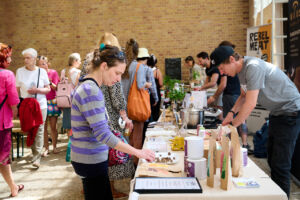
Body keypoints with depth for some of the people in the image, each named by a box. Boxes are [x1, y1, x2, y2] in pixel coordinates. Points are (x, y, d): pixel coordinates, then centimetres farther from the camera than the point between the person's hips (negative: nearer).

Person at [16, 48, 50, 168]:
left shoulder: (42, 71, 2)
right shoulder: (20, 71, 3)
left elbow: (48, 89, 5)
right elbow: (16, 90, 5)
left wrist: (37, 90, -12)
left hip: (41, 105, -1)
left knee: (39, 130, -5)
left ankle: (37, 158, -2)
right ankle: (35, 153, 24)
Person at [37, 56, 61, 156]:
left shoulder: (53, 72, 0)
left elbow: (56, 88, -2)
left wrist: (49, 82, -20)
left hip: (52, 102, 0)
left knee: (53, 126, 4)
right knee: (43, 126, 1)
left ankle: (54, 147, 17)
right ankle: (46, 148, 11)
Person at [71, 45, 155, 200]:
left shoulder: (88, 87, 10)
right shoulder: (91, 91, -21)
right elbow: (103, 134, -26)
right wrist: (138, 152, -22)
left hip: (91, 159, 9)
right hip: (91, 162, -9)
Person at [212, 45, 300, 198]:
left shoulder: (253, 67, -26)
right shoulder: (242, 70, 4)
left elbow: (250, 104, -29)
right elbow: (244, 95, 17)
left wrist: (231, 127, -21)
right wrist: (232, 112, 1)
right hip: (277, 112, 10)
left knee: (280, 165, -7)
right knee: (272, 161, 15)